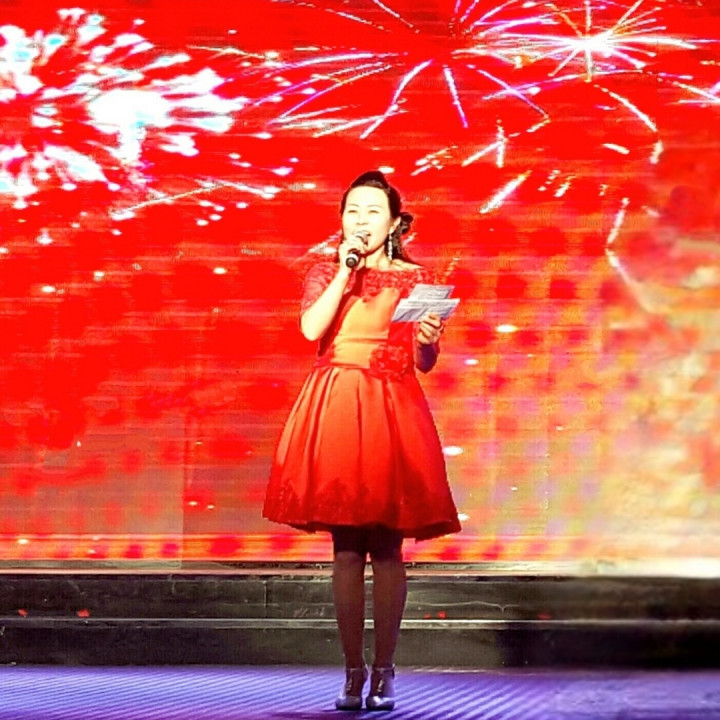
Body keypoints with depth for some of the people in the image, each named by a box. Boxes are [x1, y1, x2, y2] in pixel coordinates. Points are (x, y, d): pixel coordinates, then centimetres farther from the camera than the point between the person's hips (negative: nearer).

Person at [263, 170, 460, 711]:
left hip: (390, 410, -1)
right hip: (334, 411, 1)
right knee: (347, 549, 1)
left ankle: (384, 673, 7)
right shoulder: (326, 273, 10)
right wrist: (346, 273, -8)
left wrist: (428, 339, -17)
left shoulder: (414, 278, 8)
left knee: (387, 549, -1)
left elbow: (424, 363, 4)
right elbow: (311, 328, -9)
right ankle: (353, 672, 8)